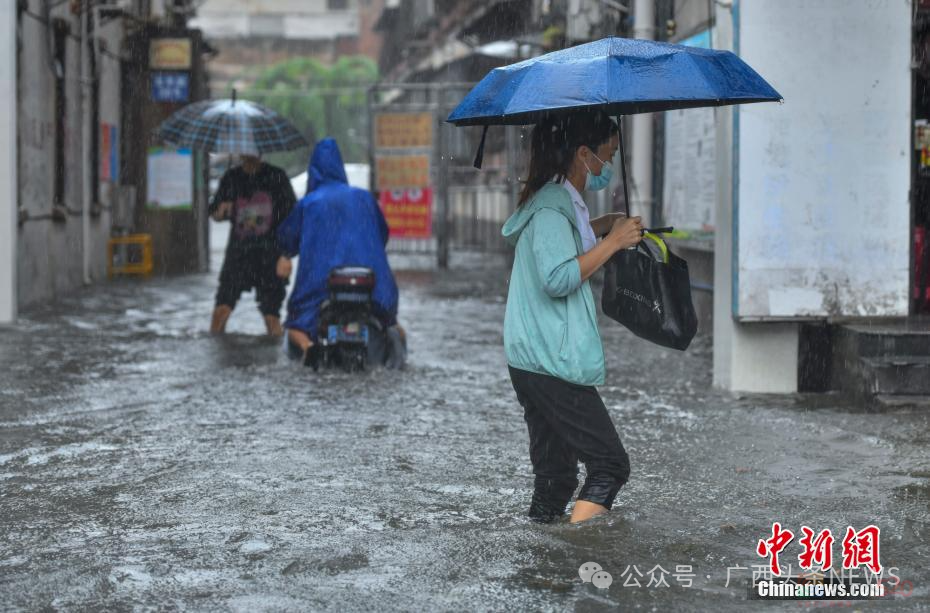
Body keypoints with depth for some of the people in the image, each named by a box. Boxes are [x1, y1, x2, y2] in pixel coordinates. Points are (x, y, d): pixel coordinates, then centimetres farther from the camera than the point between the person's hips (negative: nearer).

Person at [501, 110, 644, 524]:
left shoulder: (557, 201, 17)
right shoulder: (551, 206, -14)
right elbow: (558, 278, -26)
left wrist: (598, 226, 26)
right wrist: (612, 242, -18)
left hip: (532, 362, 10)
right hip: (555, 364, -10)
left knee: (555, 474, 11)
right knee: (610, 464, -9)